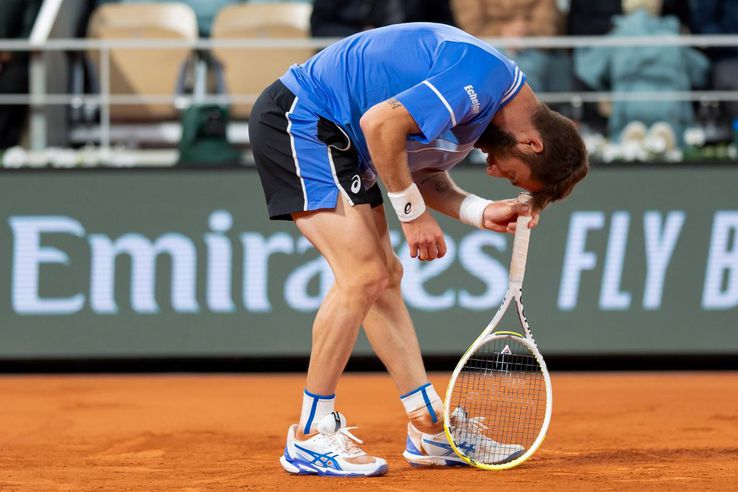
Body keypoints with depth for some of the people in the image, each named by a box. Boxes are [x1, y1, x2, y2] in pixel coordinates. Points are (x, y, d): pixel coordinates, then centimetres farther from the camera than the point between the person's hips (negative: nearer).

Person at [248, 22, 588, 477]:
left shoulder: (485, 99, 9)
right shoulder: (483, 79, -23)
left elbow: (426, 174, 12)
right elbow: (381, 123, -28)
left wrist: (482, 213, -4)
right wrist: (413, 213, -18)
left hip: (337, 139, 11)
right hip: (297, 119, -11)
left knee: (386, 277, 11)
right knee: (363, 276, -15)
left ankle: (431, 428, 16)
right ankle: (311, 435, -7)